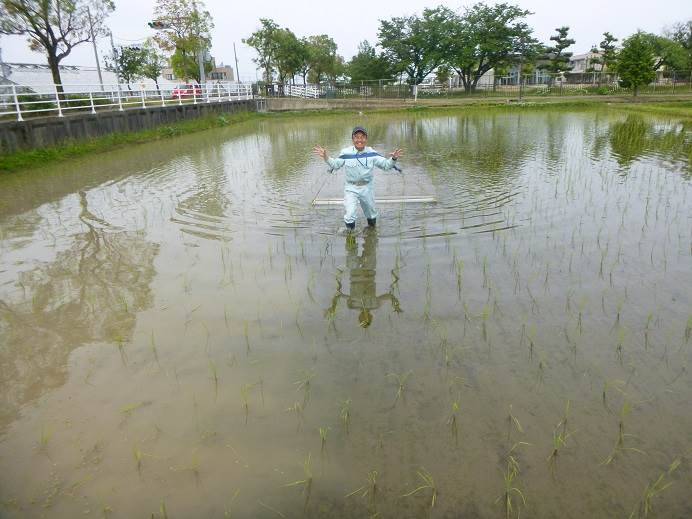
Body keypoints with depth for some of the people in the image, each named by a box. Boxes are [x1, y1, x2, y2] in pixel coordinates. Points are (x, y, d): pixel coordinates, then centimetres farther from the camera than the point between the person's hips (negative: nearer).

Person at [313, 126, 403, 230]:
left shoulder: (371, 153, -9)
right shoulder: (346, 153, -10)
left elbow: (385, 165, -6)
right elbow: (335, 164, 0)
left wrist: (393, 159, -25)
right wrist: (326, 158, -17)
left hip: (367, 188, 2)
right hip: (351, 189, -2)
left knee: (371, 215, 21)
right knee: (350, 216, -14)